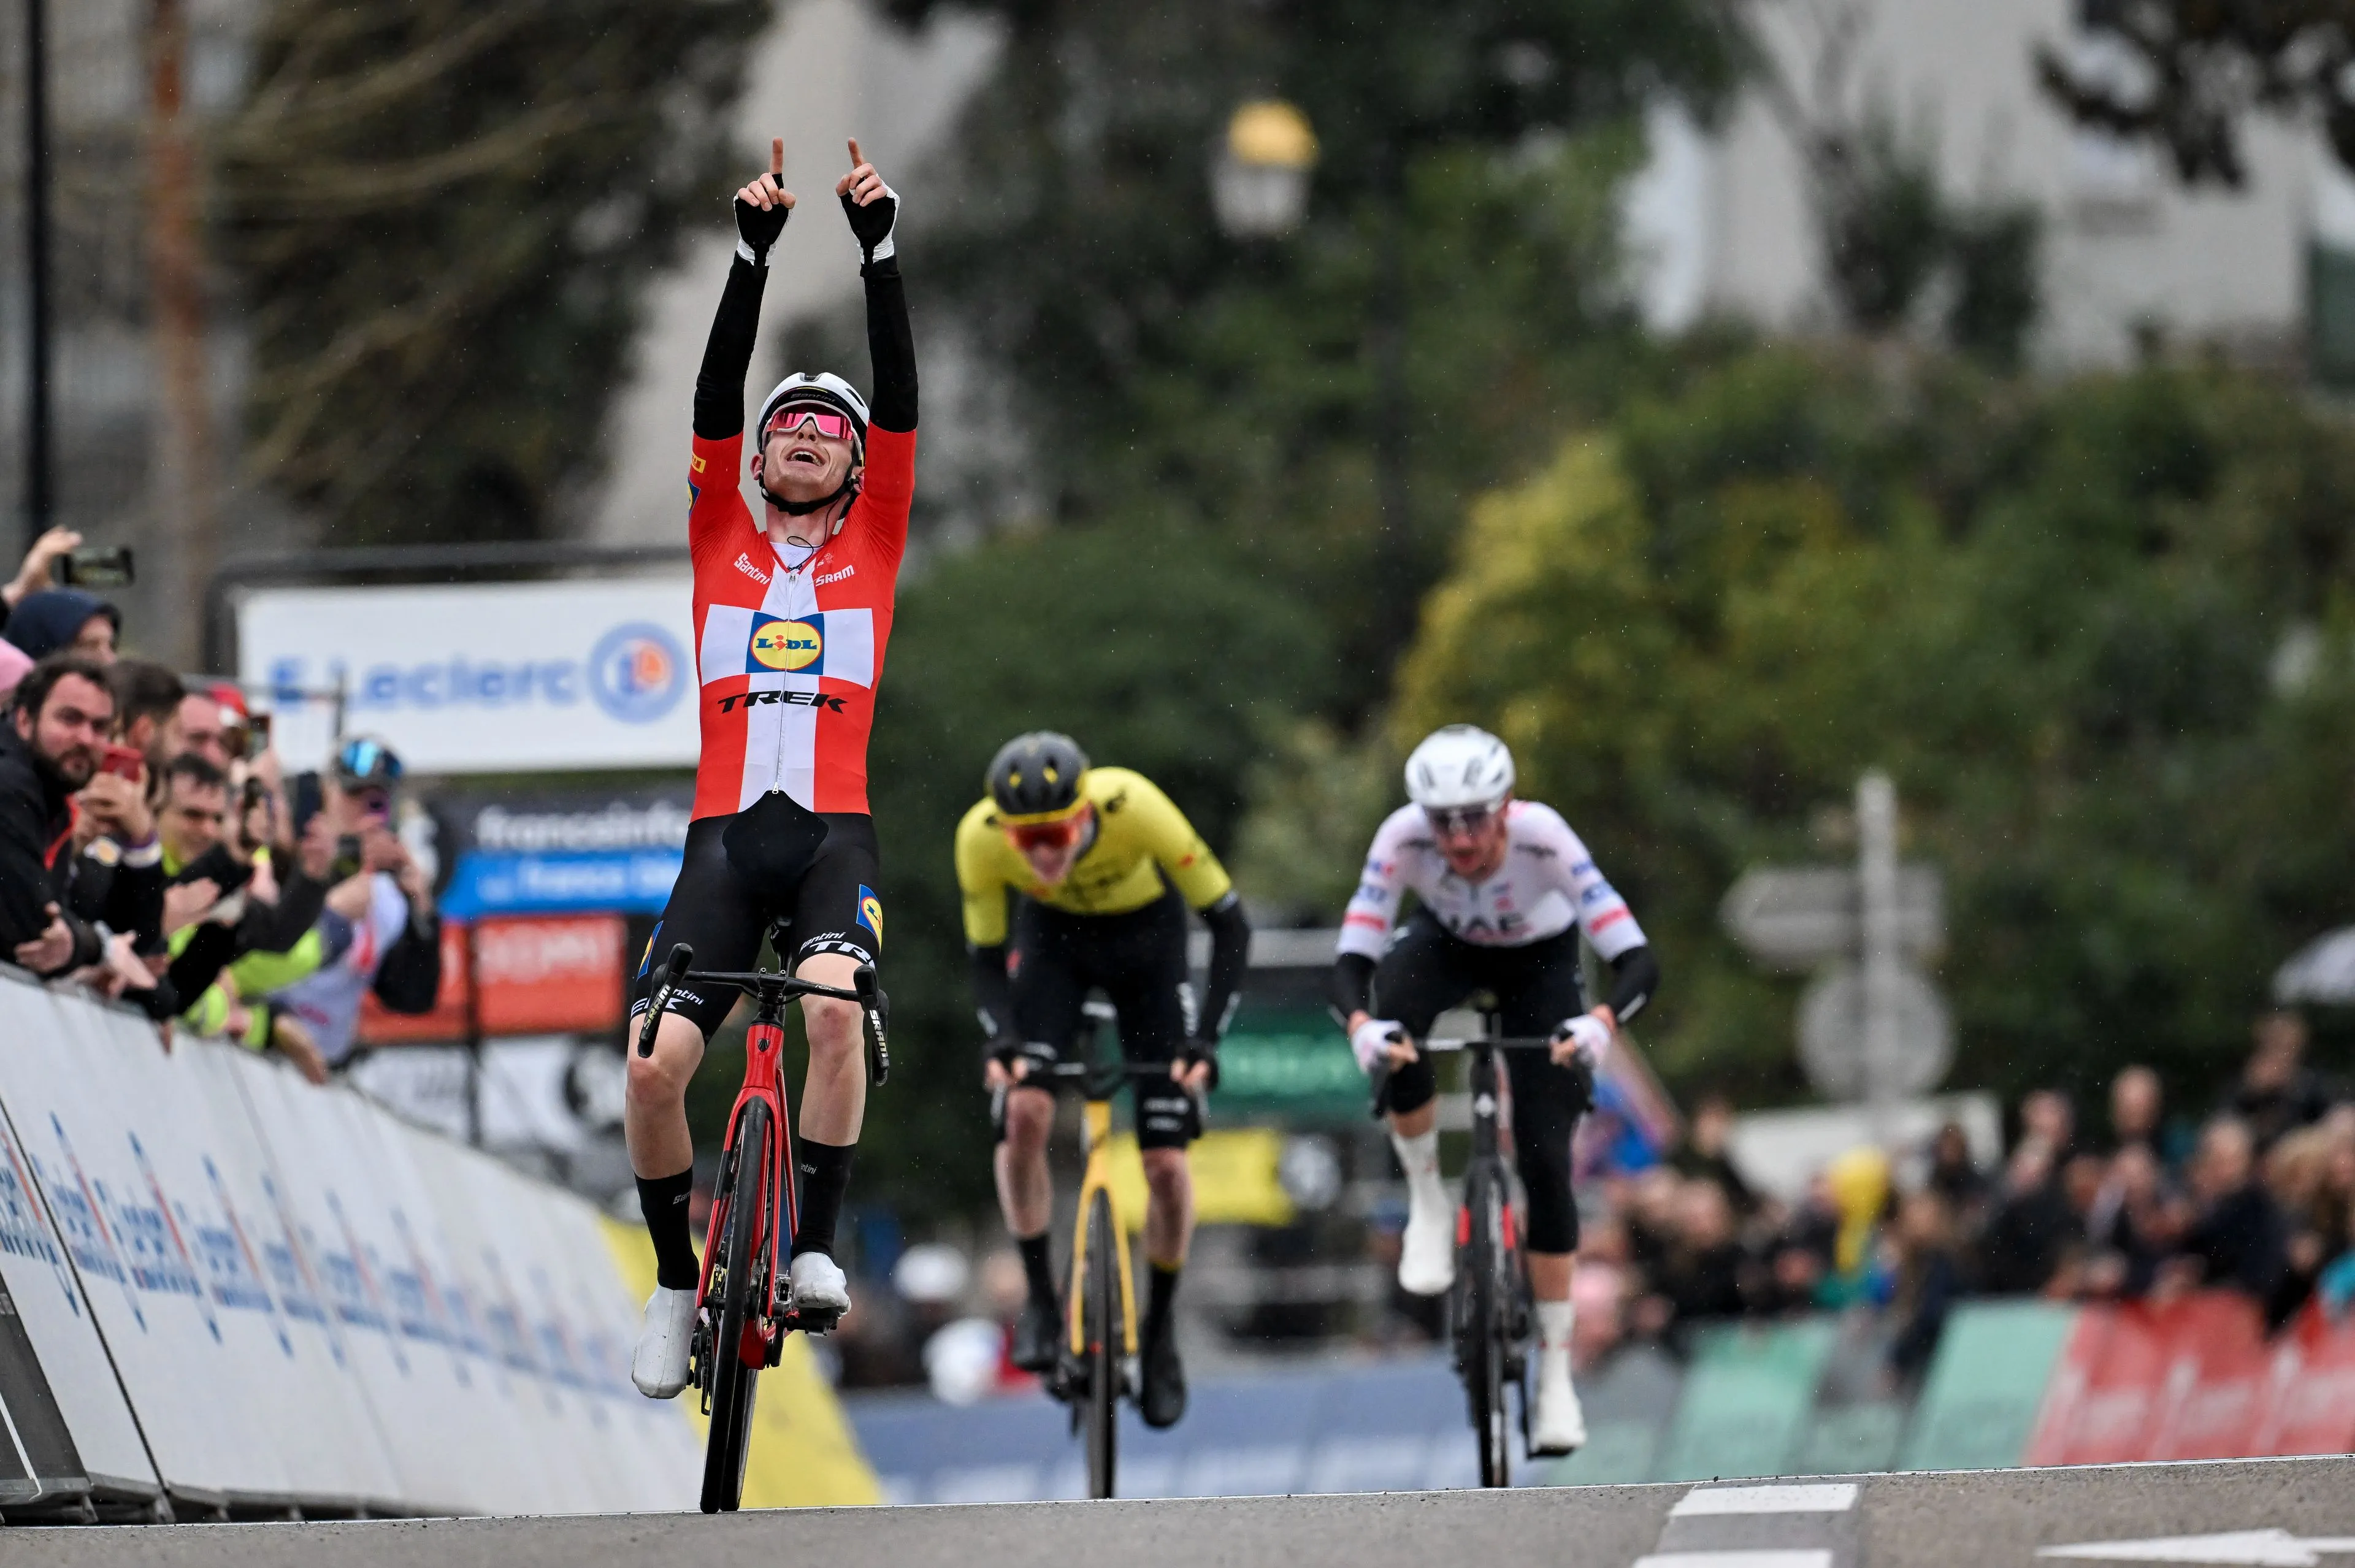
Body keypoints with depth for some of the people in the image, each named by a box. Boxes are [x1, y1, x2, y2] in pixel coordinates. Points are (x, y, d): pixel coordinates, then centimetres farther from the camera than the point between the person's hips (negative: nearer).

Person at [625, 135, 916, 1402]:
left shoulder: (871, 549, 14)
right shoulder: (722, 544, 15)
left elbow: (900, 400, 5)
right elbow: (717, 395, 5)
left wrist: (880, 245, -4)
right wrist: (753, 250, -5)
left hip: (834, 835, -1)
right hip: (725, 836, 1)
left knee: (831, 1002, -31)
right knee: (654, 1065, -13)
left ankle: (815, 1247, -20)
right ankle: (677, 1281, 8)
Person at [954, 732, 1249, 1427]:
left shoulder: (1133, 807, -38)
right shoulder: (980, 836, -32)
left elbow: (1229, 922, -28)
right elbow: (988, 957, -16)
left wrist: (1206, 1038, -36)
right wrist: (999, 1038, -34)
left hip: (1146, 935, -1)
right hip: (1053, 934, 1)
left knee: (1166, 1161, -7)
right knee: (1023, 1110, -24)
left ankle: (1161, 1327, 16)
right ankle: (1040, 1299, -6)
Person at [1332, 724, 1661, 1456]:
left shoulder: (1542, 838, -38)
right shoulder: (1404, 838, -34)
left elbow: (1638, 962, -41)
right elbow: (1351, 963, -36)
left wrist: (1602, 1022, -61)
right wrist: (1361, 1025, -58)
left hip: (1540, 960, -1)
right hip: (1448, 944, 1)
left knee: (1545, 1160, -11)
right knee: (1393, 1023, -36)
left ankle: (1555, 1373, 0)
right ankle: (1427, 1204, -15)